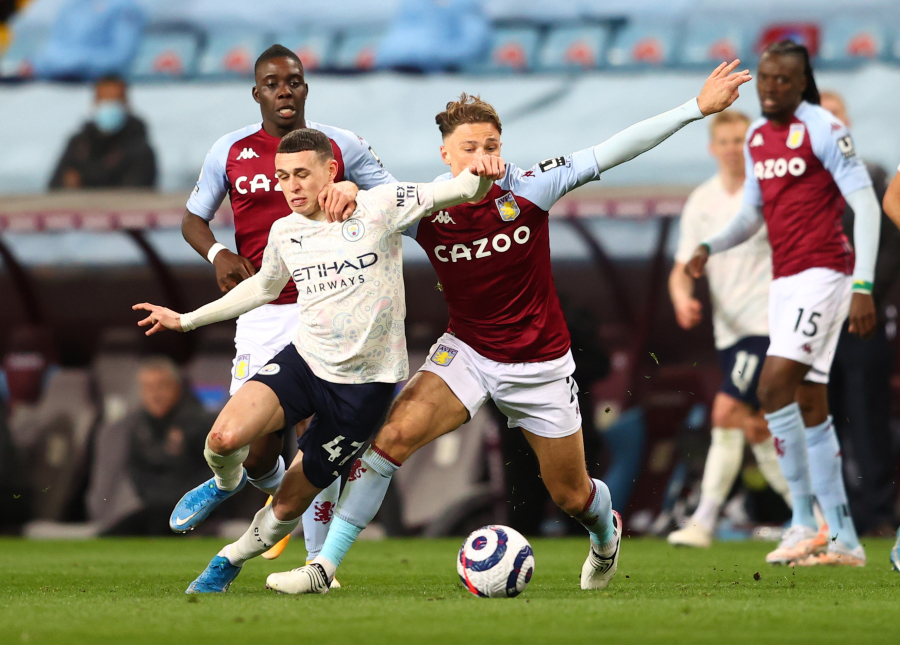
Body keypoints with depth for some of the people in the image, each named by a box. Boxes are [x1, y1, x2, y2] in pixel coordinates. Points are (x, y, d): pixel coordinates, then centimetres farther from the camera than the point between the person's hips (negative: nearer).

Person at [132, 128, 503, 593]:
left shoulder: (380, 206, -9)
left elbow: (455, 192, -16)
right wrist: (186, 320, 29)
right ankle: (226, 482, 12)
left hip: (365, 384, -3)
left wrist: (479, 175, -41)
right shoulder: (284, 232, 5)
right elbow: (263, 287, 26)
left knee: (290, 503, 4)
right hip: (303, 361, 3)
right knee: (224, 437, -25)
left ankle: (230, 560, 34)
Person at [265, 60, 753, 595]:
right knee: (394, 434, -23)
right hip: (466, 352, 0)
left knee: (572, 495, 11)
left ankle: (606, 534, 51)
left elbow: (616, 151, -16)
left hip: (541, 364, 0)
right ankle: (325, 565, -19)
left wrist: (698, 108, -17)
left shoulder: (528, 189, -16)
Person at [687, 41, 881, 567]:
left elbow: (866, 205, -13)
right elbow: (752, 215, 23)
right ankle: (844, 539, 8)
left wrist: (864, 286, -20)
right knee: (811, 406, 6)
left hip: (823, 273, -8)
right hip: (785, 280, 8)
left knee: (775, 387, -18)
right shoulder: (757, 138, 14)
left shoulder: (824, 130, -10)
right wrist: (709, 248, 4)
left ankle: (804, 520, -12)